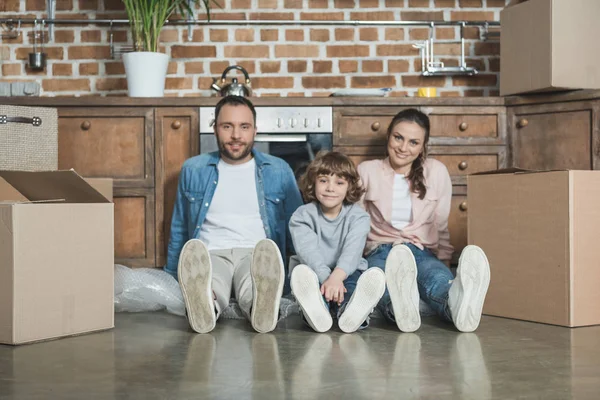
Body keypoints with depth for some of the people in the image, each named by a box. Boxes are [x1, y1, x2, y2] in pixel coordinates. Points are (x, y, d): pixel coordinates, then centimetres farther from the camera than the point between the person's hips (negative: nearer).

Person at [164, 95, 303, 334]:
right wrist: (171, 280, 22)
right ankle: (205, 305, -69)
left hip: (256, 255, 0)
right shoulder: (193, 170, 16)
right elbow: (179, 230, 24)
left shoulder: (279, 171, 14)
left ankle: (261, 305, -70)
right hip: (211, 255, 1)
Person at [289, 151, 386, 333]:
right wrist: (326, 277, -37)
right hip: (315, 273, 0)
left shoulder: (358, 217, -1)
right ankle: (316, 311, -65)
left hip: (347, 272, 0)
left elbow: (352, 250, -20)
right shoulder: (302, 216, -1)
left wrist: (336, 276, -40)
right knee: (302, 273, -33)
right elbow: (308, 251, -18)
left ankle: (352, 311, -66)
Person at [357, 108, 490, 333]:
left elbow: (441, 226, 13)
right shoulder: (367, 171, 8)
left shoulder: (437, 172, 8)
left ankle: (458, 302, -73)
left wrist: (444, 263, 6)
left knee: (440, 280, -39)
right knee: (385, 280, -41)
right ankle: (399, 306, -75)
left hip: (423, 252, 1)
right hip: (380, 251, 0)